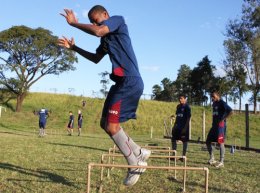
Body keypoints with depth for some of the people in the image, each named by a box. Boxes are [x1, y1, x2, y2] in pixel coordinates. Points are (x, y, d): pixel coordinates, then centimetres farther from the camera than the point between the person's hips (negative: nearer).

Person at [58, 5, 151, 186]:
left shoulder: (118, 20, -3)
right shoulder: (107, 37, 23)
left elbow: (97, 31, -22)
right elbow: (96, 58, 33)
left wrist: (74, 23, -8)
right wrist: (74, 48, 27)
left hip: (130, 82, -10)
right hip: (123, 83, 10)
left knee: (112, 126, -12)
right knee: (106, 123, 11)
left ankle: (135, 165, 0)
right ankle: (139, 153, 17)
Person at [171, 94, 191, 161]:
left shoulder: (187, 107, -10)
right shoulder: (178, 106, 12)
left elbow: (188, 118, -13)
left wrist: (185, 127, -18)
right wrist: (174, 125, 13)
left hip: (184, 126, -8)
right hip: (177, 126, 8)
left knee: (184, 141, 1)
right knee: (173, 139, 8)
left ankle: (184, 156, 9)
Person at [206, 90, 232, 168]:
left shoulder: (221, 103, -11)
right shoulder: (214, 104, 16)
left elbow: (230, 111, -22)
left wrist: (223, 119, -18)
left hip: (220, 125, -10)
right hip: (214, 125, 10)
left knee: (221, 142, -8)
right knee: (208, 141, 10)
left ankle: (221, 162, -3)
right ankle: (212, 159, 21)